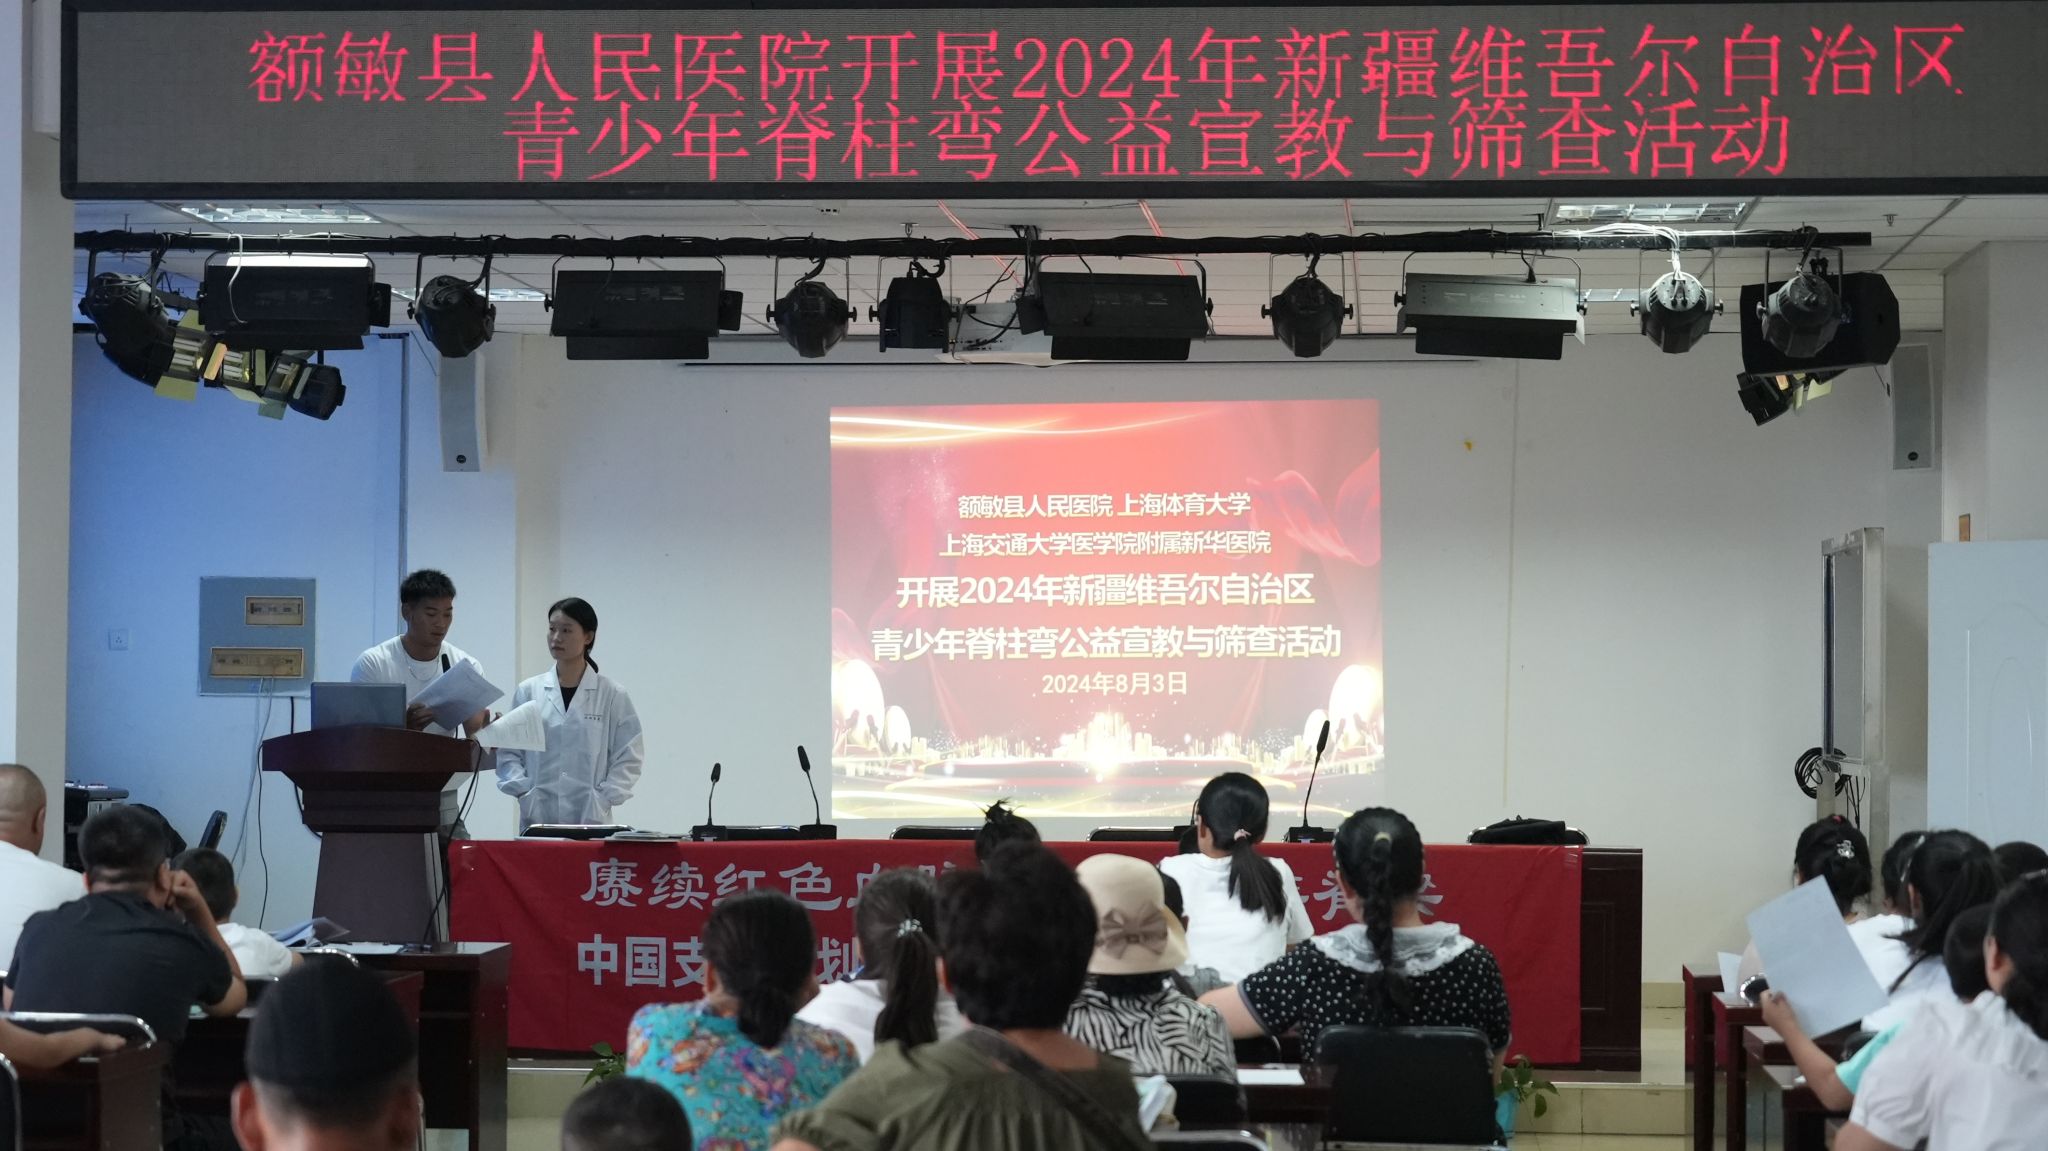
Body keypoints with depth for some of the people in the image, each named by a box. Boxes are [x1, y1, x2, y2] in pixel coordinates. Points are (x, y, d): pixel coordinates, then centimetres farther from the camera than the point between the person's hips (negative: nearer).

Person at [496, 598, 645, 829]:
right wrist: (524, 793, -5)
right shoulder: (528, 691, 7)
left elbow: (627, 758, 2)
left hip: (590, 818, -1)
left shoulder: (613, 695, 3)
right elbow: (509, 753, 8)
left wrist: (603, 800, -8)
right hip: (537, 817, 1)